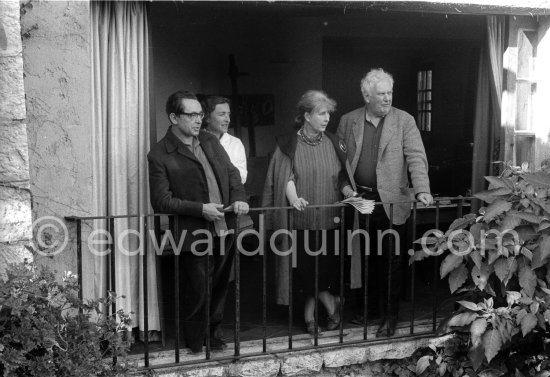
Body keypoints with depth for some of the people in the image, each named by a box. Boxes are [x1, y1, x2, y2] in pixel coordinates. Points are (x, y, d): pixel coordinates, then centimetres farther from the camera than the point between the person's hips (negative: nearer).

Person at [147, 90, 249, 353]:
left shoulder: (210, 142, 12)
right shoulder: (160, 155, -9)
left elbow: (232, 174, 18)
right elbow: (161, 201, -12)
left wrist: (238, 198, -2)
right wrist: (200, 209, -18)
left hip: (224, 229, 6)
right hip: (194, 235, -6)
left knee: (219, 289, 17)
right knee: (196, 293, 3)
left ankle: (215, 337, 34)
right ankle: (196, 349, 20)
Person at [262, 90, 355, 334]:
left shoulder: (332, 144, 8)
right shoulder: (289, 145, -2)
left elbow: (342, 178, 10)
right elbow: (287, 177, -12)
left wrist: (351, 195, -8)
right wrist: (294, 198, -31)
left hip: (328, 218, 2)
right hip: (302, 219, -2)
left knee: (324, 267, 1)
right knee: (307, 267, 1)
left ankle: (309, 315, 17)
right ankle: (333, 306, 19)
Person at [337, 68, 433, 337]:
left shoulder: (404, 121, 0)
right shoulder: (348, 121, 6)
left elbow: (416, 157, -8)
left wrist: (422, 190, -20)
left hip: (391, 202, -2)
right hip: (360, 200, 2)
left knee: (391, 261, 2)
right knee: (368, 259, 13)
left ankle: (390, 317, 11)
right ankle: (371, 307, 28)